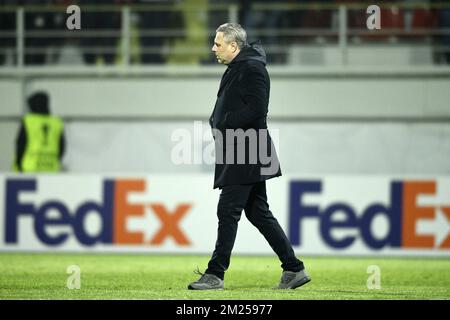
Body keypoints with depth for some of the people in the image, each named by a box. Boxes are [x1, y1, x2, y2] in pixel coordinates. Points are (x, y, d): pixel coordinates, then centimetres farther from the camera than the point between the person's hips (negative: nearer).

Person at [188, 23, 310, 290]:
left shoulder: (252, 69, -13)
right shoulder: (238, 69, 19)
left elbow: (256, 108, -23)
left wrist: (223, 123, -16)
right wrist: (218, 122, 7)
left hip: (246, 155, -11)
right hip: (240, 155, 11)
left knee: (228, 211, -9)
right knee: (258, 213, 10)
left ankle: (215, 275, -7)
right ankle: (294, 269, 13)